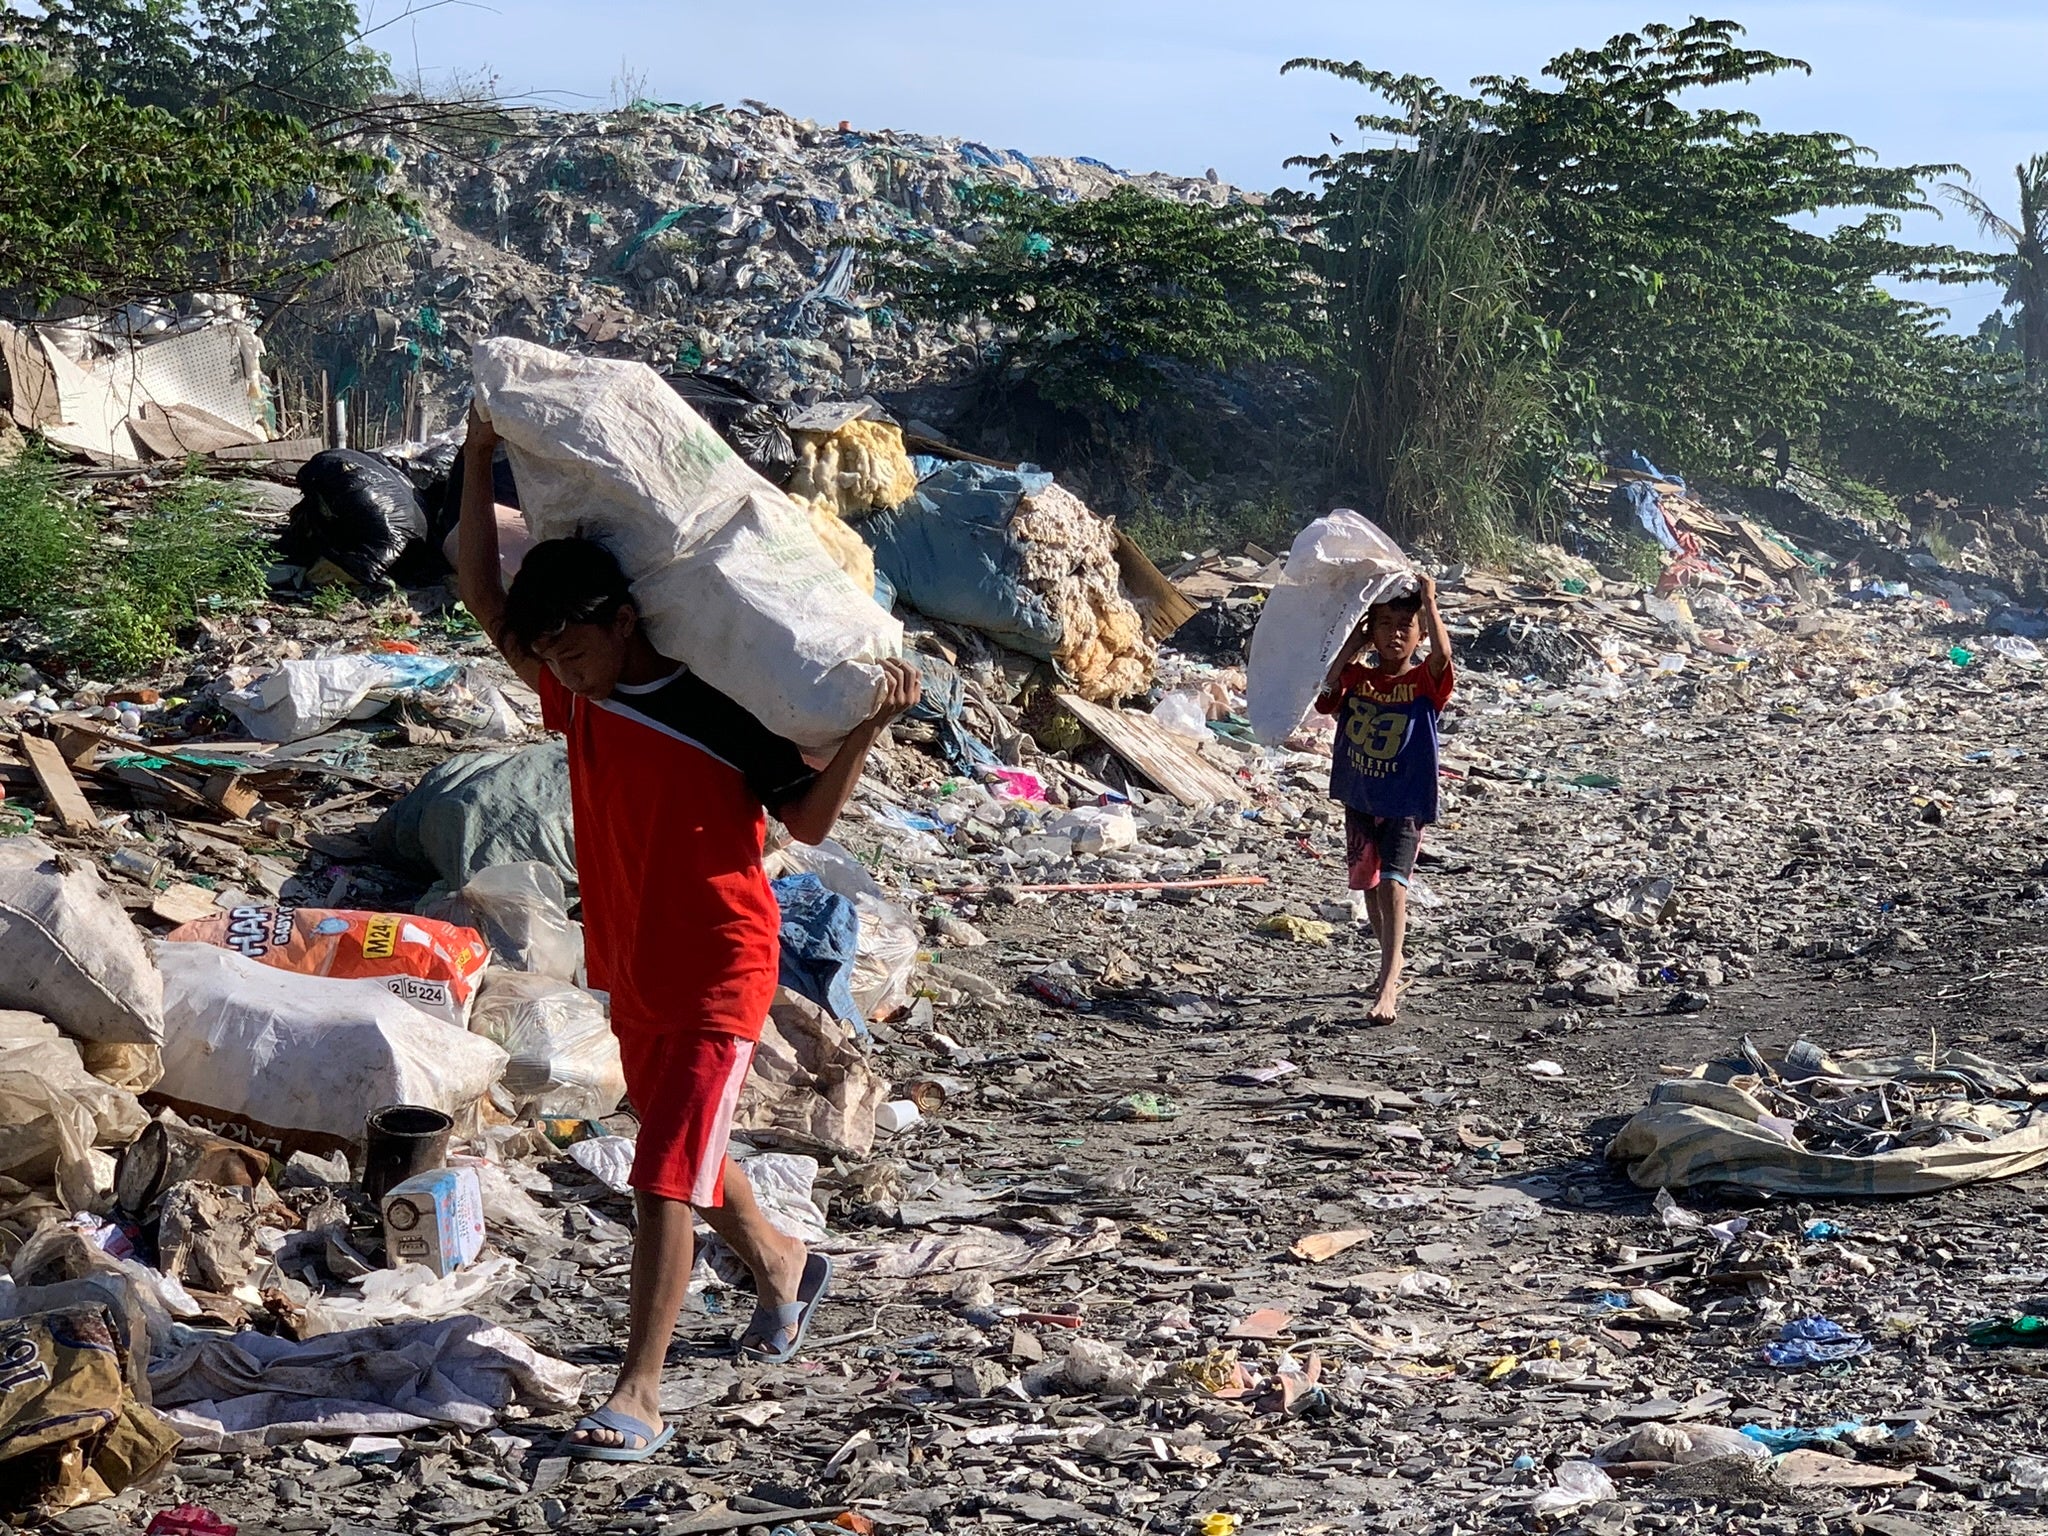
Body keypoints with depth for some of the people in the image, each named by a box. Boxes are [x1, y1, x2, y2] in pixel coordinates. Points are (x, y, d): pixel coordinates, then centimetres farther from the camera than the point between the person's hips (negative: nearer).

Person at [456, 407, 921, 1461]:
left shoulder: (722, 710, -15)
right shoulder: (579, 699, 1)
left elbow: (808, 821, -7)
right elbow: (481, 594, 4)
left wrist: (863, 734, -22)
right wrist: (480, 460, -2)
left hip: (719, 974, -7)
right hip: (632, 971, 7)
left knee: (664, 1177, -13)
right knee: (681, 1156, 23)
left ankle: (638, 1397, -11)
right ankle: (781, 1267, 50)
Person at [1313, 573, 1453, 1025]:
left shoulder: (1424, 682, -7)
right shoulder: (1355, 678, 3)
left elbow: (1442, 655, -29)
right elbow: (1325, 690, -17)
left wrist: (1429, 602, -22)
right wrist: (1351, 645, -14)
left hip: (1407, 803, -5)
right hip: (1359, 798, 5)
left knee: (1392, 883, -19)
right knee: (1369, 882, 18)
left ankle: (1387, 987, -24)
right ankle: (1392, 964, 39)